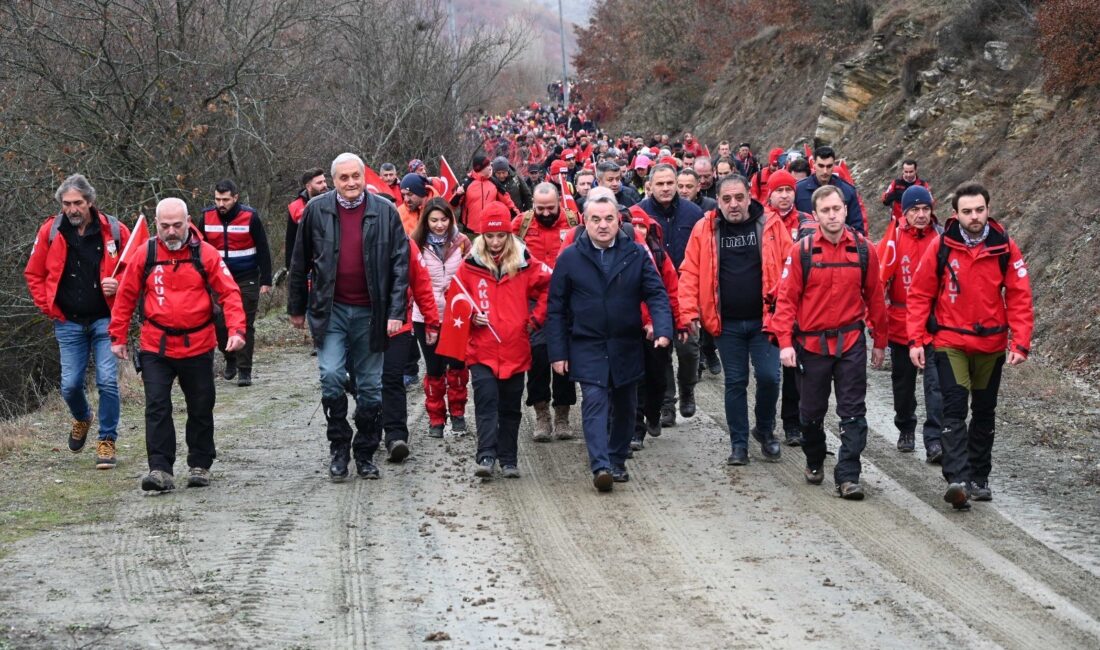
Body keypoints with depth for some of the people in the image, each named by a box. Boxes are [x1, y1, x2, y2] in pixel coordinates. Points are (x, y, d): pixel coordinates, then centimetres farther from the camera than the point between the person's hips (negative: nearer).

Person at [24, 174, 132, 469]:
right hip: (69, 323, 2)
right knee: (70, 384, 4)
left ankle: (107, 441, 5)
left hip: (105, 320, -2)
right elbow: (33, 274, 11)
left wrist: (120, 286, -12)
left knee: (107, 381, -9)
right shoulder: (50, 232, -1)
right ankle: (82, 418, 37)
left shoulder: (113, 231, -6)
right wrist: (47, 306, 2)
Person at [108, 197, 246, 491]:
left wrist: (236, 329, -18)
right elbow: (125, 298, 8)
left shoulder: (206, 254, -4)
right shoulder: (144, 256, 0)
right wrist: (118, 337, 8)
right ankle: (161, 470, -9)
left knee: (201, 409, 11)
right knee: (157, 408, -9)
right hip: (155, 348, 0)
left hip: (197, 347, 0)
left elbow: (229, 293, -5)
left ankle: (200, 465, 26)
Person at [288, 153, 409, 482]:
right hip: (331, 310, 0)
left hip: (370, 312, 0)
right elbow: (300, 263, 9)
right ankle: (338, 448, 4)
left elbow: (401, 264, -1)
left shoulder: (385, 211, -1)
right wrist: (296, 307, 10)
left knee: (370, 387, 6)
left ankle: (365, 454, 19)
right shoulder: (317, 210, 1)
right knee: (331, 377, -12)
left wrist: (396, 312, -7)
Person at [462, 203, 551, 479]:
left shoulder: (524, 264, 2)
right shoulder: (471, 266, 1)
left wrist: (535, 319, 6)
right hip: (482, 350, -1)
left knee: (510, 407, 9)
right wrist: (470, 317, -6)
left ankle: (508, 460, 17)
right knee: (486, 400, -14)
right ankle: (486, 457, -18)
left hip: (515, 350, 1)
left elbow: (549, 288, 11)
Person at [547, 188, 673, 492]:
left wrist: (663, 329, -20)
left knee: (624, 407, 11)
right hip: (587, 349, -2)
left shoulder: (636, 254, 1)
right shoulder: (569, 258, -1)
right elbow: (556, 309, 2)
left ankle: (617, 461, 27)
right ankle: (600, 466, -24)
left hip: (627, 348, 2)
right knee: (595, 402, -16)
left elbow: (656, 294, -2)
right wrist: (558, 352, -3)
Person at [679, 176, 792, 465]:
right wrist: (689, 312, -8)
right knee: (735, 383, 8)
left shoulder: (770, 225, -2)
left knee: (769, 376, -6)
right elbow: (690, 273, 1)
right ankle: (738, 443, 18)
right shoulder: (705, 229, 0)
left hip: (764, 319, -1)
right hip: (727, 323, 1)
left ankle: (765, 430, 20)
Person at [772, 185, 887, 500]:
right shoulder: (802, 251, -6)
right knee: (812, 411, 13)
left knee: (853, 412, -4)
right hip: (812, 342, 0)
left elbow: (874, 297, 6)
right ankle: (814, 461, 35)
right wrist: (785, 342, -12)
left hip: (851, 342, 0)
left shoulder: (863, 250, -2)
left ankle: (848, 476, -3)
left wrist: (879, 342, 9)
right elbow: (787, 299, -5)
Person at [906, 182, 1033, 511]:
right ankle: (957, 479, -23)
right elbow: (919, 295, -2)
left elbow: (1019, 297, -3)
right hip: (949, 342, -2)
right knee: (954, 409, -14)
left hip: (991, 344, 2)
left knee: (984, 412, 14)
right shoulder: (941, 247, -8)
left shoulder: (1005, 248, -6)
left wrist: (1020, 342, -10)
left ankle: (979, 477, 27)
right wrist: (916, 339, -6)